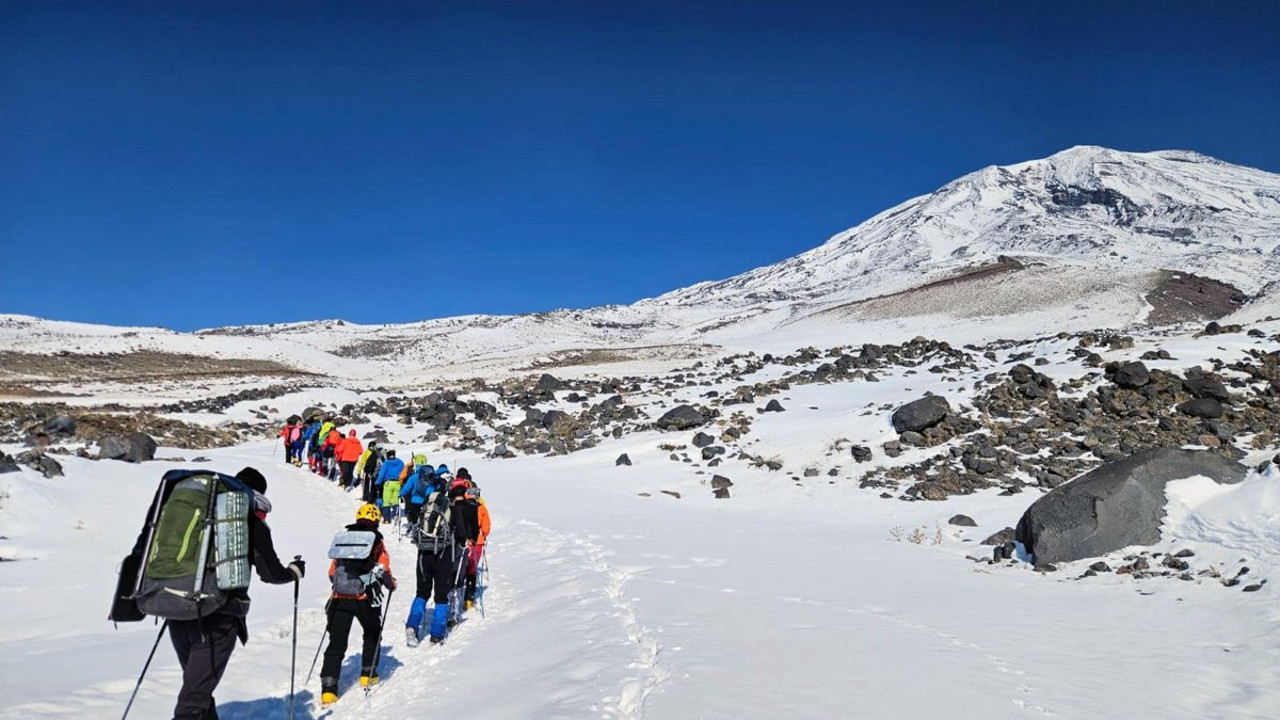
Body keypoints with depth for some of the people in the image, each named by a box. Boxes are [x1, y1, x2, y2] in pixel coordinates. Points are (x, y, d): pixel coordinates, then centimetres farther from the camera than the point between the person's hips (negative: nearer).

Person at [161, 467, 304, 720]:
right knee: (194, 697, -4)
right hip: (217, 620, -5)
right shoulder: (253, 524, -1)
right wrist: (296, 570, 21)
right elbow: (271, 574, 1)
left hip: (179, 614, 5)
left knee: (198, 683, 22)